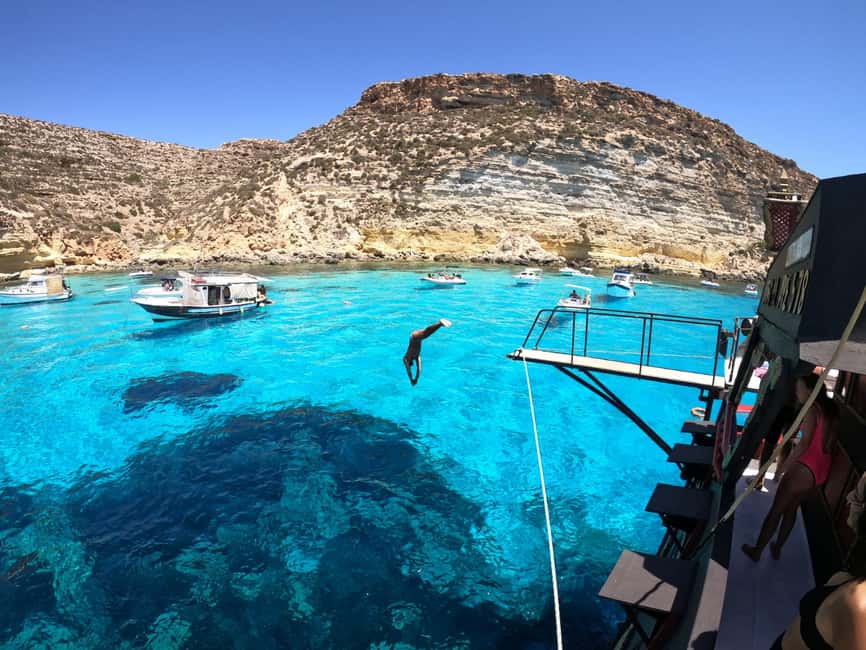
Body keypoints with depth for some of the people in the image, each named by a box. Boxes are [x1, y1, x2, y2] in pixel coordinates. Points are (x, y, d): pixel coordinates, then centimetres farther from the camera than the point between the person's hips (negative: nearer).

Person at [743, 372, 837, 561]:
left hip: (806, 467, -8)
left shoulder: (811, 409, -14)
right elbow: (829, 442, 13)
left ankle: (757, 550, 14)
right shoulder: (830, 409, 10)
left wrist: (783, 466, -17)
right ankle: (777, 547, 34)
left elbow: (805, 442, -21)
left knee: (776, 509, 4)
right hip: (822, 468, 8)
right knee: (791, 508, 22)